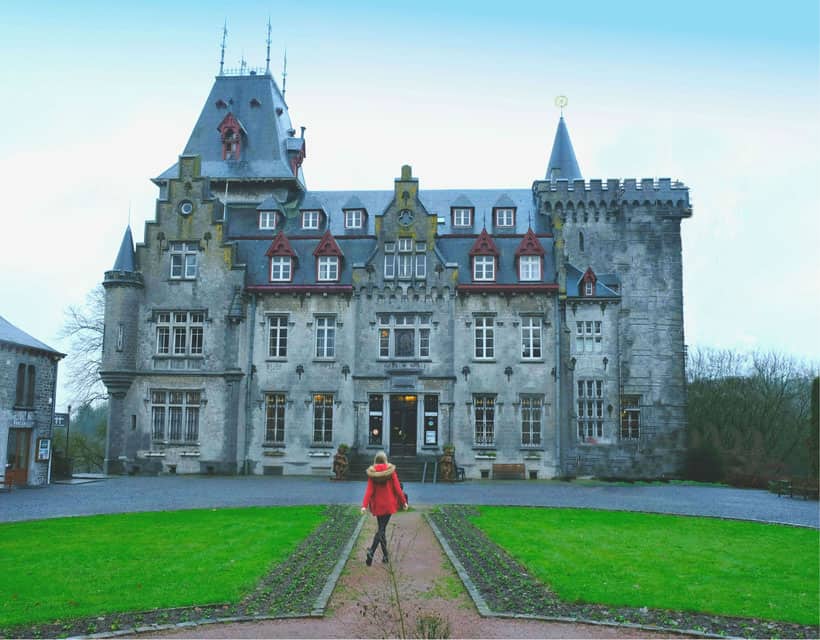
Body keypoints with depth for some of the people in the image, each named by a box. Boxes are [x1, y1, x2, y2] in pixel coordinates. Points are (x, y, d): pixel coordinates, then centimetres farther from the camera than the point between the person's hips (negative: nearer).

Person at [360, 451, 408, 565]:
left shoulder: (372, 473, -5)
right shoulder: (391, 471, -8)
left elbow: (369, 490, -12)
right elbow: (397, 488, -6)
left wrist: (364, 505, -15)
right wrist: (403, 501, 4)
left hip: (377, 504, 2)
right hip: (389, 504, -2)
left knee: (381, 528, 14)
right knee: (382, 528, -3)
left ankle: (385, 555, 16)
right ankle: (371, 551, -23)